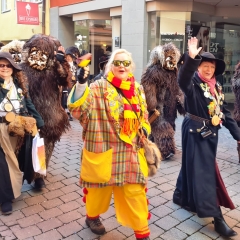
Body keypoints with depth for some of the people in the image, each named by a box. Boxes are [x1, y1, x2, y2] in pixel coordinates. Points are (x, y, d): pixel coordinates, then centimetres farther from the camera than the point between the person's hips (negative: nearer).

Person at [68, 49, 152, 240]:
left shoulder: (138, 89, 6)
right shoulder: (99, 87, -10)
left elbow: (143, 116, 19)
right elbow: (79, 109, -25)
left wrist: (145, 133, 7)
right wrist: (81, 84, -38)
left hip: (131, 151, 4)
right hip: (103, 149, -3)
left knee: (135, 191, 9)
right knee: (100, 186, 15)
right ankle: (92, 216, 45)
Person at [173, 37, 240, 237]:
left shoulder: (216, 87, 10)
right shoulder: (193, 83, -11)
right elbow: (182, 79, -37)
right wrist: (191, 57, -51)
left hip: (211, 132, 7)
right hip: (195, 131, -7)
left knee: (193, 166, 18)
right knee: (202, 171, -5)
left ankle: (182, 196, 38)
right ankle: (217, 217, -2)